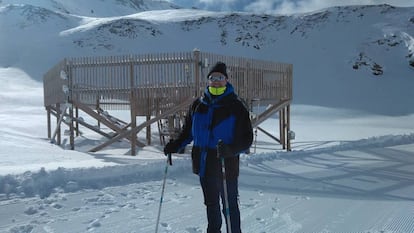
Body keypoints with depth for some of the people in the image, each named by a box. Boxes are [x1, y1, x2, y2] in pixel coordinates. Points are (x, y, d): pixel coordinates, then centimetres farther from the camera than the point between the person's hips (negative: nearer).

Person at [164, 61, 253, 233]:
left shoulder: (236, 106, -8)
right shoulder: (198, 105, 6)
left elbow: (246, 139, -10)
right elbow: (187, 132, 17)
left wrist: (230, 150, -28)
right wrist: (175, 146, 0)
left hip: (227, 166, -5)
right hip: (204, 165, 5)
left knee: (230, 206, 4)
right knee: (211, 205, 19)